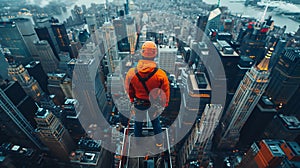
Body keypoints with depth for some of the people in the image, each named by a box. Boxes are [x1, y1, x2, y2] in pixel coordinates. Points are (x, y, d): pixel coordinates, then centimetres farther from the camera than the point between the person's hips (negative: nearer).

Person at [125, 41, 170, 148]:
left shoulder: (132, 73, -22)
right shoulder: (161, 74, -27)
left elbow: (129, 90, -5)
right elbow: (165, 91, -13)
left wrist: (131, 100, 14)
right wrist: (165, 104, 6)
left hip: (138, 103, 1)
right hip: (154, 104, -1)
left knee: (138, 123, 26)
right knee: (156, 122, 25)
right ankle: (159, 142, 46)